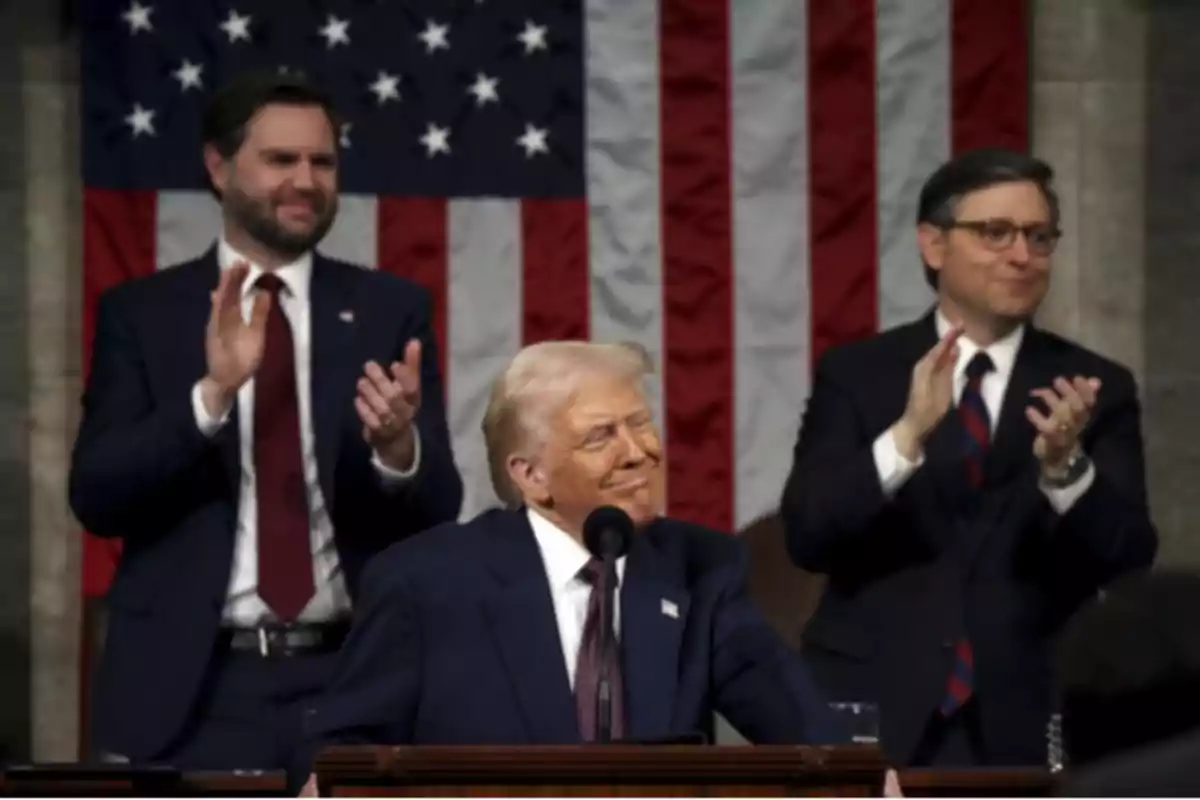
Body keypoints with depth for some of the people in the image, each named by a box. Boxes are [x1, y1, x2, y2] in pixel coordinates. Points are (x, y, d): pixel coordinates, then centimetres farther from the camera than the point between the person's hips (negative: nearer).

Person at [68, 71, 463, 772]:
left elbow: (437, 511, 2)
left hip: (351, 679, 1)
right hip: (193, 688, -1)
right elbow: (96, 497, -6)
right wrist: (212, 393, -20)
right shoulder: (142, 313, 3)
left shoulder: (389, 310, 6)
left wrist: (399, 445, -21)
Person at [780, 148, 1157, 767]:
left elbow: (1130, 564, -5)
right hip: (873, 714, 0)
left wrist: (1065, 467, -24)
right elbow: (806, 536, -8)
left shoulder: (1097, 388, 4)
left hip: (1025, 726, 1)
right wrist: (907, 436, -23)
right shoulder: (854, 373, 3)